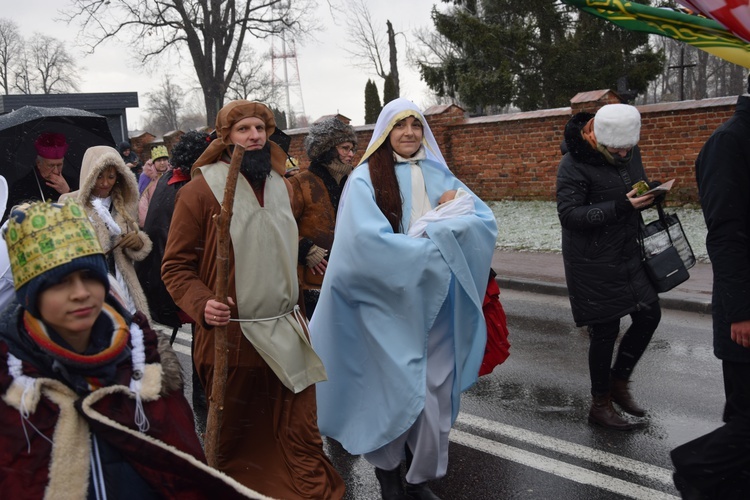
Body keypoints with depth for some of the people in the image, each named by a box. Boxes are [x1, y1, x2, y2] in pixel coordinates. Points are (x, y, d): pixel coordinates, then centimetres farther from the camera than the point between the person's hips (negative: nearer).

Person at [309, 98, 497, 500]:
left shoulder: (437, 175, 9)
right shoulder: (366, 179, -5)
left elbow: (486, 220, 4)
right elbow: (368, 240, -19)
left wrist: (446, 225, -15)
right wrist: (428, 250, -16)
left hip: (434, 303, 4)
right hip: (389, 305, -4)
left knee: (433, 389, 6)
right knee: (394, 388, 5)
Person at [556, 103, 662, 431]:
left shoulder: (629, 151, 3)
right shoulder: (574, 165, -19)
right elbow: (568, 215, -24)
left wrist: (649, 195, -1)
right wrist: (621, 207, -31)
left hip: (627, 255, 8)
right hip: (594, 264, -7)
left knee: (648, 315, 8)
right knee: (605, 329, 0)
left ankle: (618, 382, 28)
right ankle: (600, 405, 18)